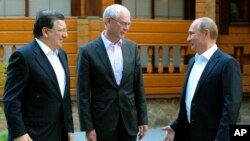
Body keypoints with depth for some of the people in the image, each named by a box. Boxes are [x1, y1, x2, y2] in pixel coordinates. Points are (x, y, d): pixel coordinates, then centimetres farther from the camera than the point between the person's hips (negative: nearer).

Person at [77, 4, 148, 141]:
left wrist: (143, 119, 6)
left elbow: (138, 87, 9)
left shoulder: (132, 47, 6)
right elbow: (83, 93, -8)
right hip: (103, 122, -4)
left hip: (129, 121, 4)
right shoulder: (88, 51, -8)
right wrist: (88, 127, -11)